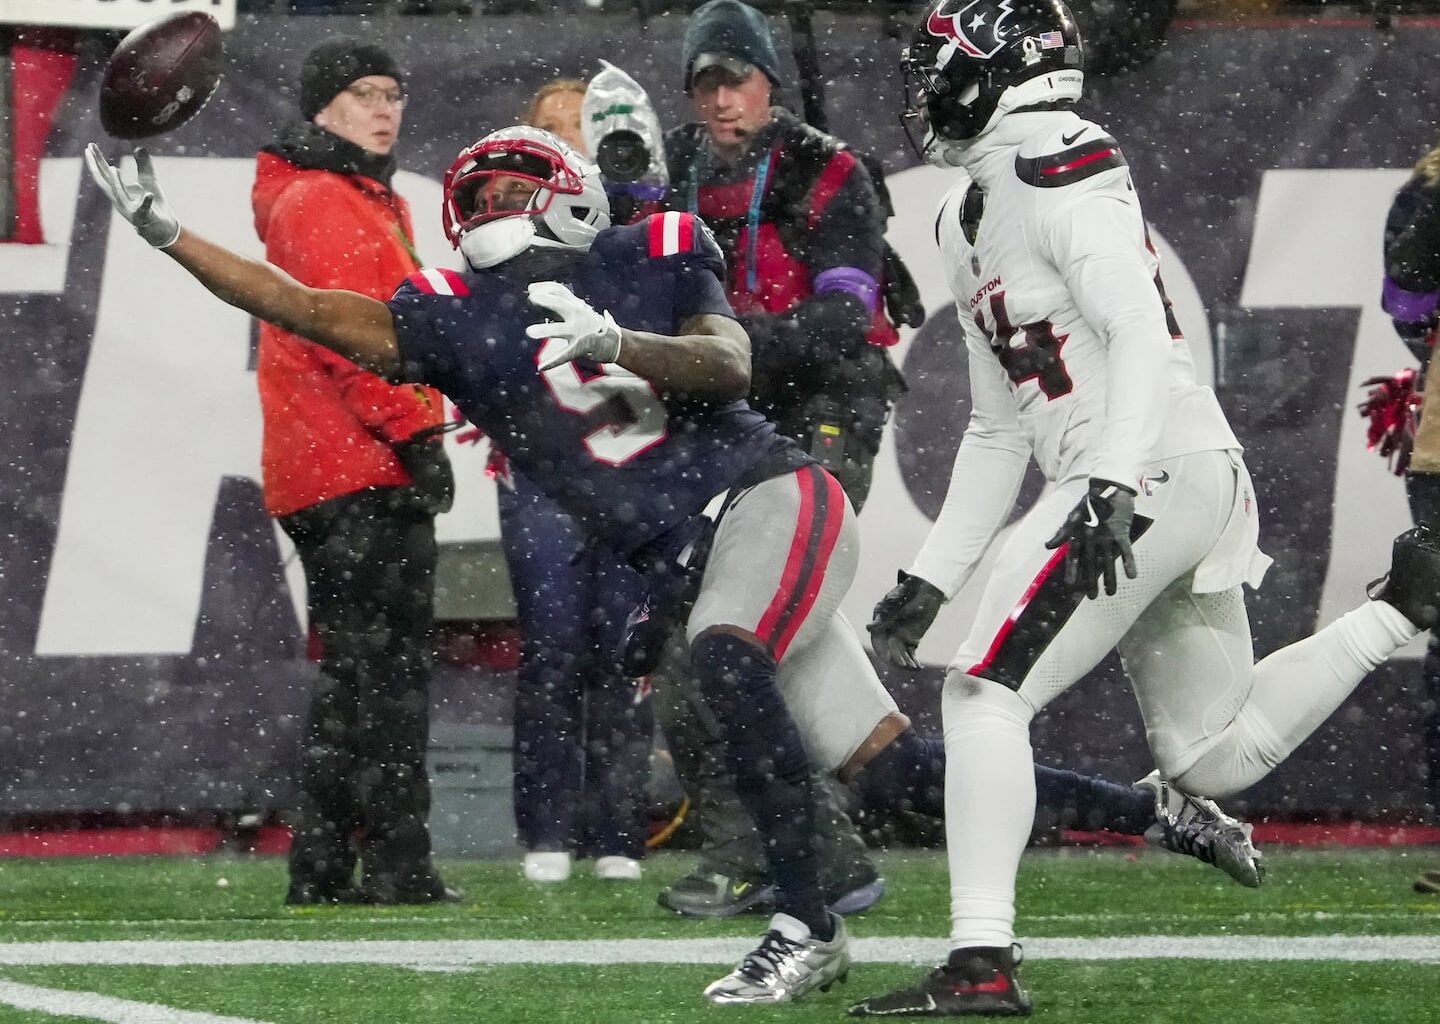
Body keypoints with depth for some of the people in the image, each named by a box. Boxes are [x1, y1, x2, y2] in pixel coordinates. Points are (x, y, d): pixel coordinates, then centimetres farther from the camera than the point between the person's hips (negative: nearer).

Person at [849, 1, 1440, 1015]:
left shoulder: (1057, 169, -9)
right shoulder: (968, 216, 21)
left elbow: (1138, 328, -20)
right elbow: (999, 428, 25)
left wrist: (1113, 487, -30)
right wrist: (930, 577, 22)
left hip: (1157, 473, -10)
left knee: (986, 692, -14)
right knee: (1213, 758, 15)